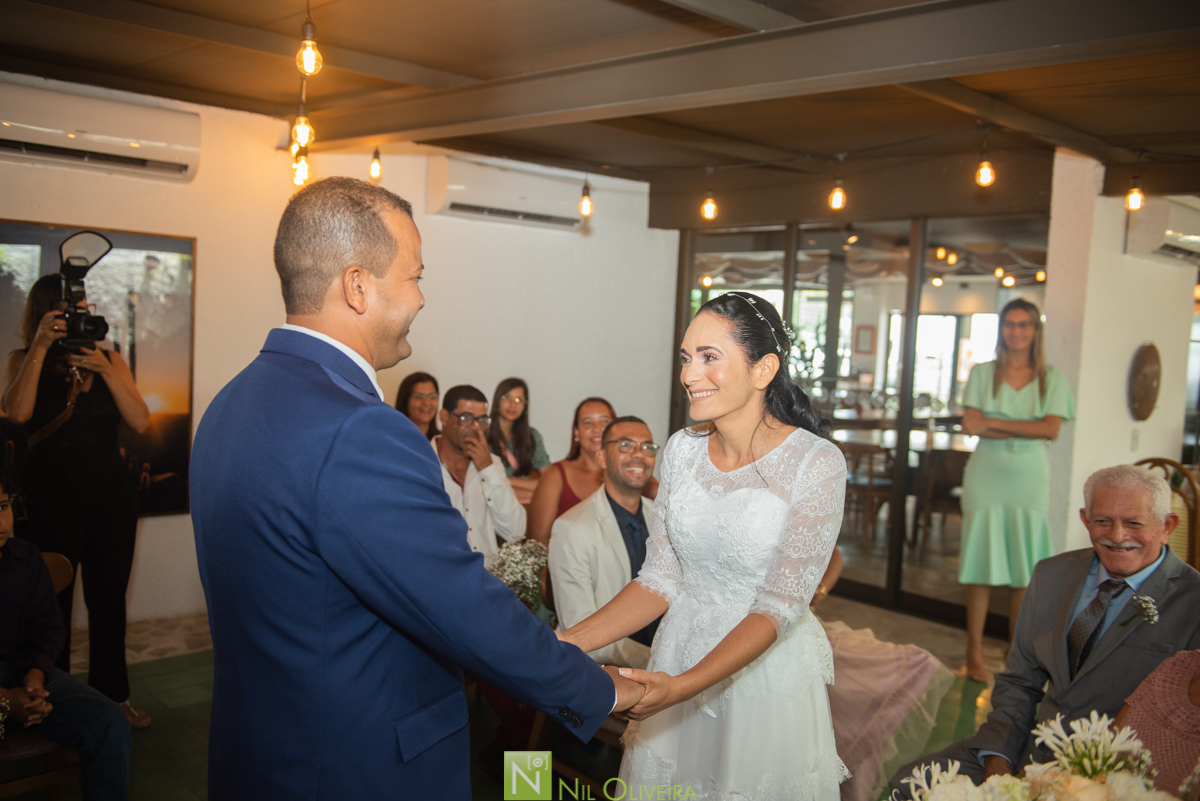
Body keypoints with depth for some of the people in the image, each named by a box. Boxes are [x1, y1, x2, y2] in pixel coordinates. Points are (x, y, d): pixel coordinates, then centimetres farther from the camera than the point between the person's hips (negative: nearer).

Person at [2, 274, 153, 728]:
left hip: (111, 492, 3)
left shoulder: (109, 360, 7)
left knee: (109, 598, 10)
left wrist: (105, 371, -15)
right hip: (53, 496, -2)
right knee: (52, 599, 0)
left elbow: (140, 422, -4)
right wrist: (42, 347, -20)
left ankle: (113, 696, 23)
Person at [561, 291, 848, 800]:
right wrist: (568, 643, -16)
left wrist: (684, 686, -31)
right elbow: (661, 579, -2)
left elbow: (779, 604, -20)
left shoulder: (817, 465, -18)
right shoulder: (682, 450, -3)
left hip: (768, 660, -4)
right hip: (679, 654, 4)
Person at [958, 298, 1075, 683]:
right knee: (983, 565, -1)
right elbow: (971, 424, -5)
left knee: (1025, 569, 3)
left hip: (1029, 478, 1)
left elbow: (1051, 429, -6)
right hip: (987, 474, -1)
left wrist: (994, 423, -10)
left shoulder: (1051, 378, 8)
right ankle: (974, 653, 7)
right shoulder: (983, 373, 6)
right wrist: (1025, 431, -12)